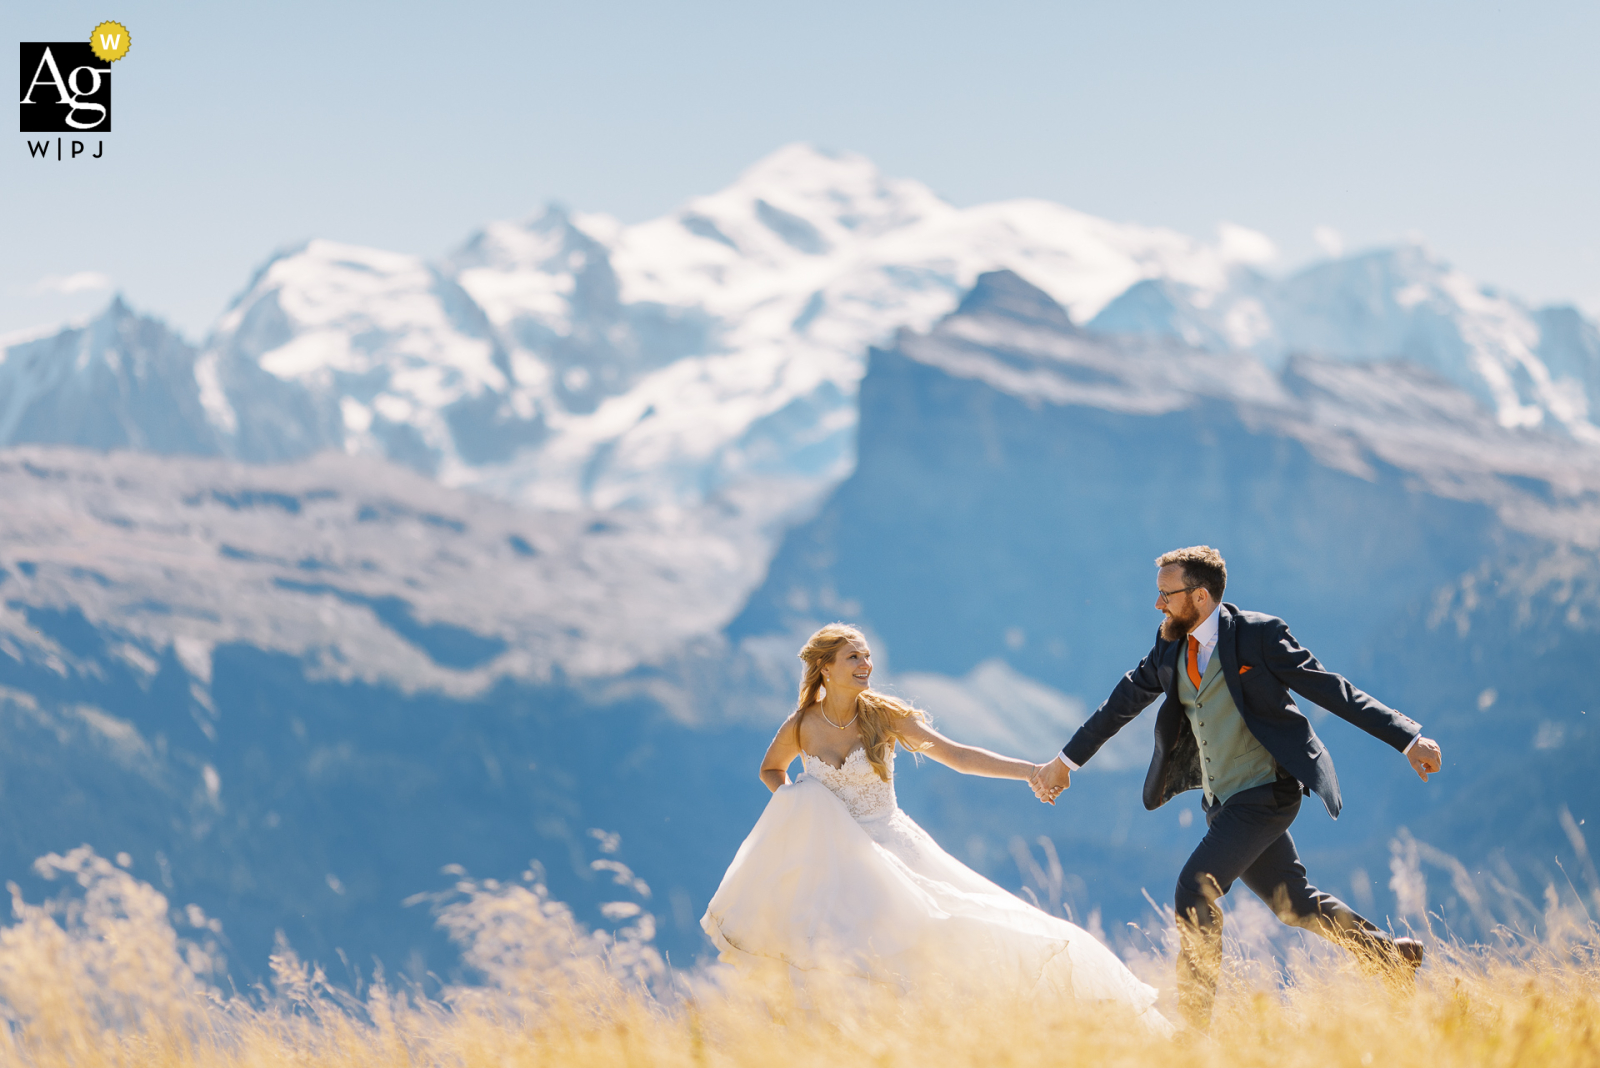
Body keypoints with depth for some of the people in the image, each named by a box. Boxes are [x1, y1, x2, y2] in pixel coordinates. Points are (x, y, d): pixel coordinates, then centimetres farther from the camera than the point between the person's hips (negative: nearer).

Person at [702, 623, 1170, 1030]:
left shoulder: (884, 715, -7)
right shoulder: (800, 726, -4)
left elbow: (955, 754, -9)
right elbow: (771, 770, 18)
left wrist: (1032, 770, -17)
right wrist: (795, 804, -3)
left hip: (890, 847, 0)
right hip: (833, 856, 0)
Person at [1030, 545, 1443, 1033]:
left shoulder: (1259, 635, -14)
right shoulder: (1170, 648, 5)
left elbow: (1333, 691, -12)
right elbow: (1123, 702, 17)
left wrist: (1408, 739, -15)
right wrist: (1066, 760, 21)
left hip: (1266, 792, -7)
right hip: (1222, 801, 7)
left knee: (1196, 887, -18)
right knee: (1291, 901, 15)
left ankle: (1195, 1017, -11)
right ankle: (1392, 953, 33)